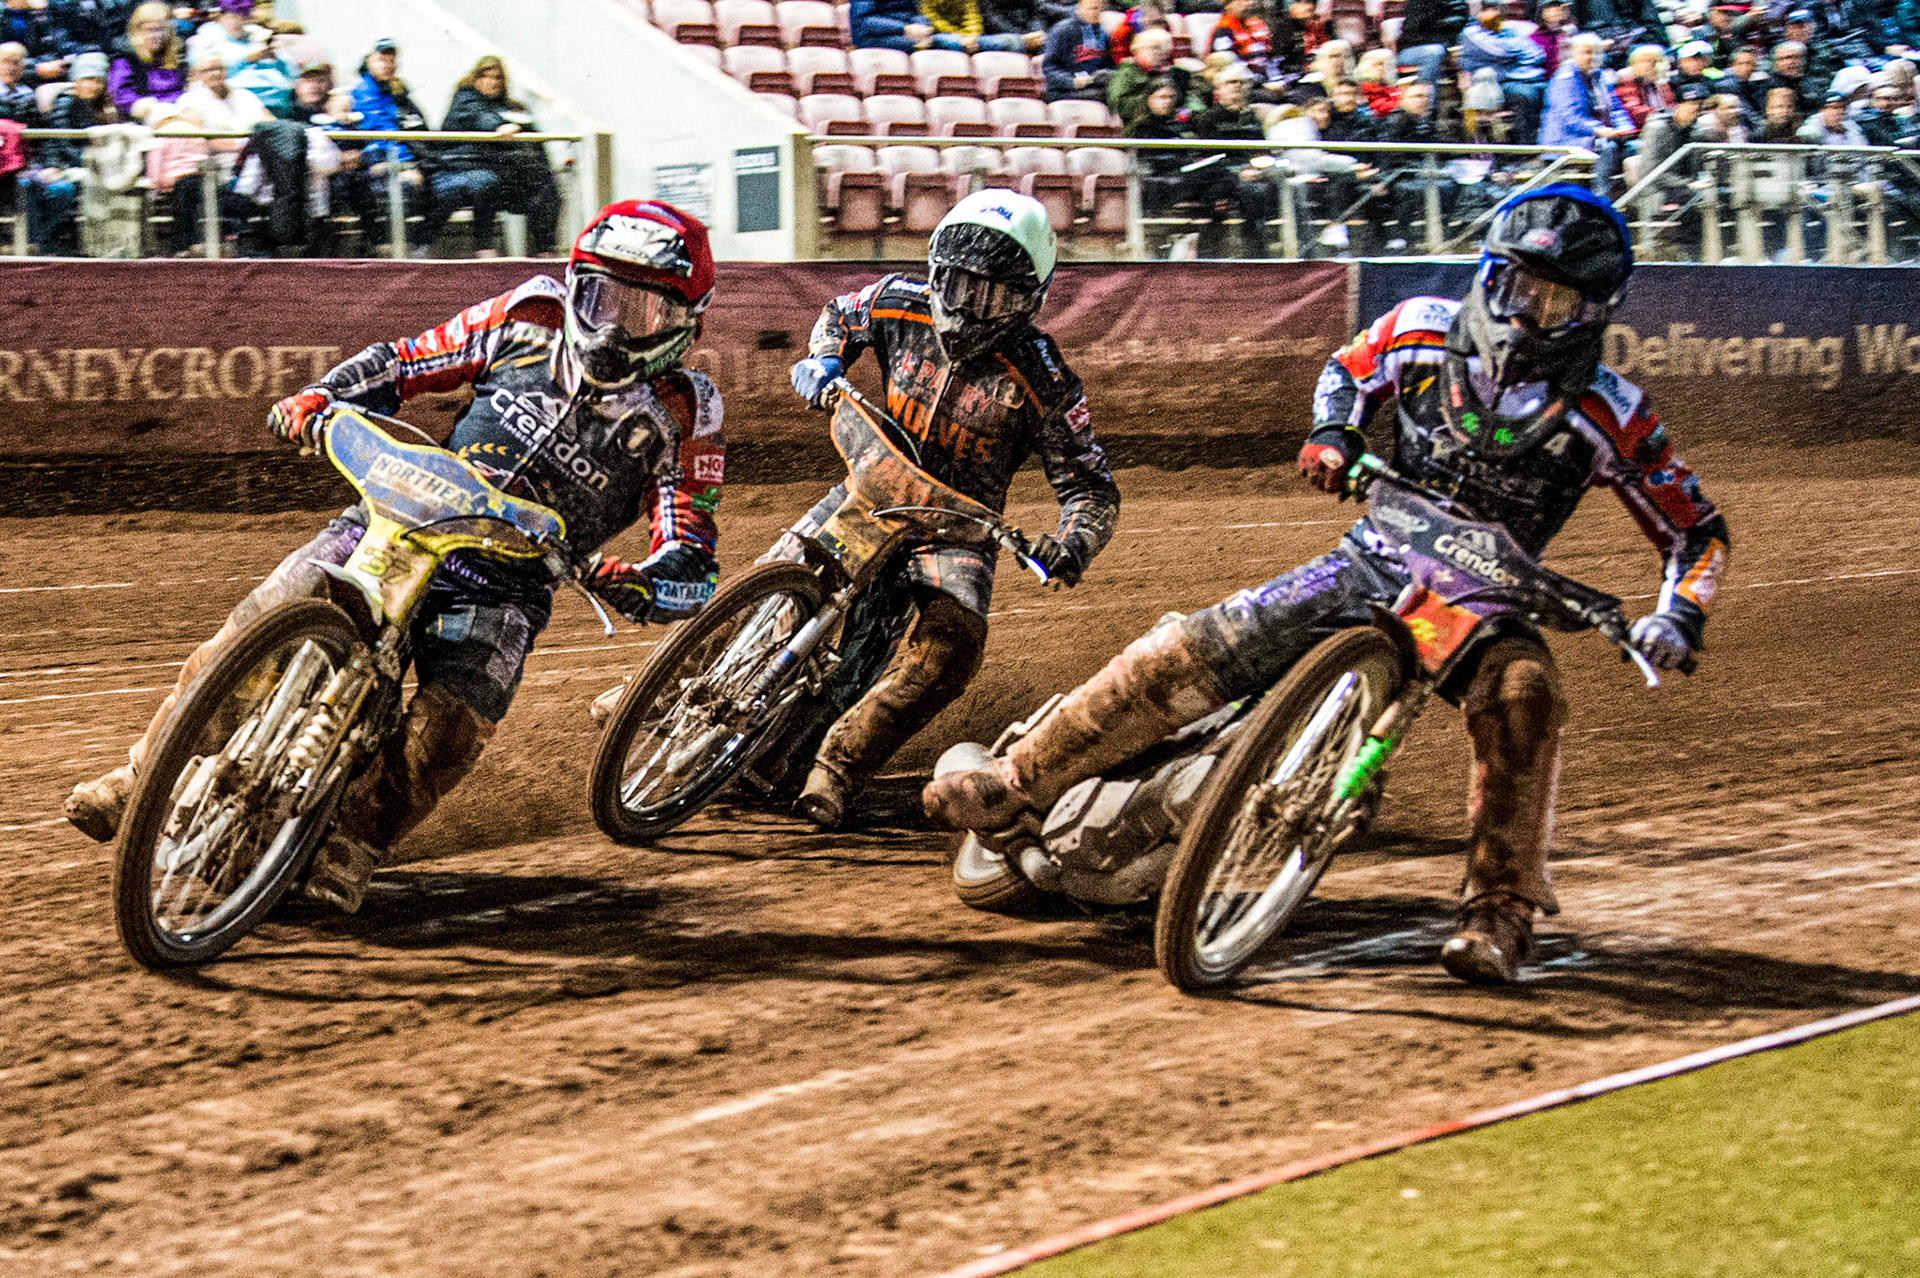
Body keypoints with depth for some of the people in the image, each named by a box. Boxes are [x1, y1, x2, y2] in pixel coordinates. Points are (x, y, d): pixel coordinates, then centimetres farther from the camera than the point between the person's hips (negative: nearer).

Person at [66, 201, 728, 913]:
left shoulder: (680, 419, -3)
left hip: (503, 590, -2)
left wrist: (637, 585, -32)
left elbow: (692, 567, -9)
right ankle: (146, 780, 5)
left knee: (452, 724, -28)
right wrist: (317, 398, -2)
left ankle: (356, 840, -7)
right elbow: (403, 361, 15)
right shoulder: (531, 320, 5)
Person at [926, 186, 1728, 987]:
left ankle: (1500, 914, -31)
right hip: (1374, 563, 2)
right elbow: (1349, 371, 17)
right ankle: (1015, 782, 4)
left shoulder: (1610, 416, -10)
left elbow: (1698, 531, -4)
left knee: (1521, 693, -38)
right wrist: (1332, 434, -4)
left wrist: (1677, 618, -22)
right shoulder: (1425, 332, -4)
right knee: (1183, 656, -10)